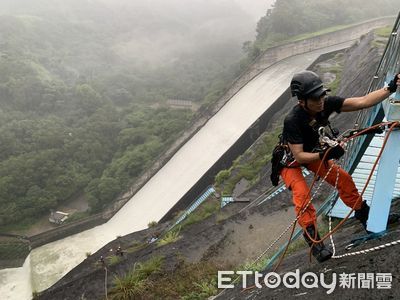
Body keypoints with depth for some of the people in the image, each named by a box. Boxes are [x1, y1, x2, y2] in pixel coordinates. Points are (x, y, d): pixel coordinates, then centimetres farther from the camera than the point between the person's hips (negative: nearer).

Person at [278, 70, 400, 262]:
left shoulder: (326, 103, -24)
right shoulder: (292, 120, -38)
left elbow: (362, 102, -28)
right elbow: (298, 156, -35)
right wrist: (324, 154, -48)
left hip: (314, 154, 5)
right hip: (290, 161, -5)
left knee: (343, 179, -2)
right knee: (302, 194, -24)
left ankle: (363, 213, 22)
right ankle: (313, 240, -13)